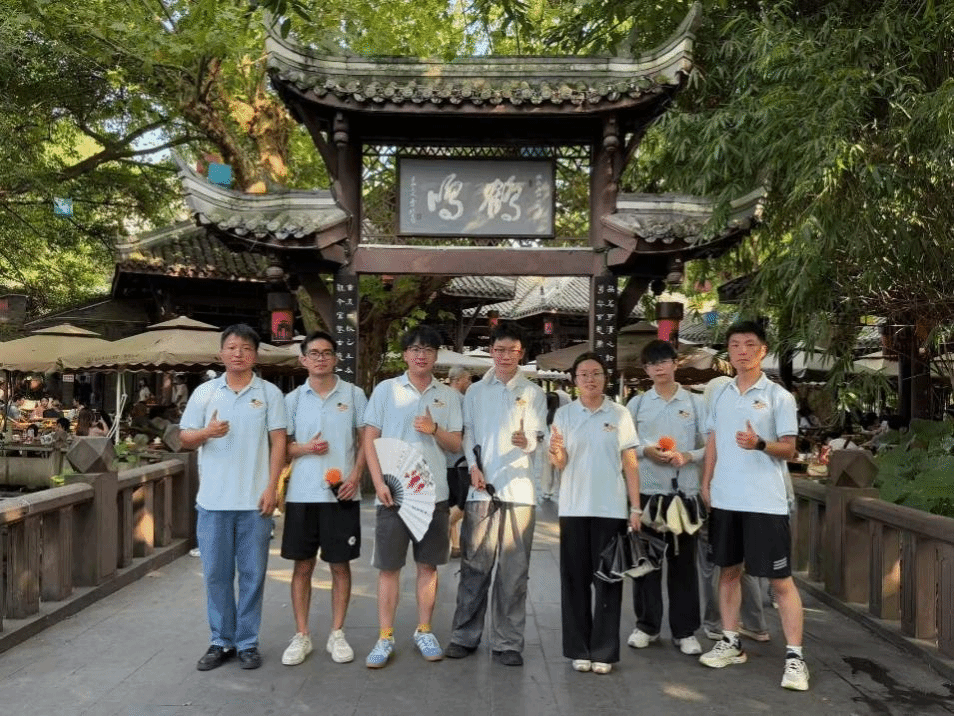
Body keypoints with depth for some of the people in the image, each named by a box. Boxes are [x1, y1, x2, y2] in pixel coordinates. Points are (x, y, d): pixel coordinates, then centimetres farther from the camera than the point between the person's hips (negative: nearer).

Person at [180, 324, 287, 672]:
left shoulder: (269, 393, 3)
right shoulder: (204, 392, 7)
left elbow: (278, 442, 1)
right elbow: (184, 437, 9)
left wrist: (271, 487, -6)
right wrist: (206, 432, -14)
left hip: (254, 500, -1)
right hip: (213, 500, 2)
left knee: (252, 573, 5)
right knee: (216, 573, 8)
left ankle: (248, 642, 18)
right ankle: (220, 641, 22)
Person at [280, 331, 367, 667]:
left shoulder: (353, 394, 3)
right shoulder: (293, 399, 6)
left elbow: (365, 440, 6)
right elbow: (280, 446, 8)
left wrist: (355, 476, -8)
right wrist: (305, 448, -12)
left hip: (342, 494, -1)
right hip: (302, 494, 1)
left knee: (340, 564, 6)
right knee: (303, 565, 7)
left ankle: (337, 634, 19)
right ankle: (301, 636, 18)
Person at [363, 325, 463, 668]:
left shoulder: (449, 395, 7)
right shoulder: (385, 389, 3)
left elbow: (456, 444, 7)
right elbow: (369, 440, 0)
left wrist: (435, 429, -14)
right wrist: (379, 482, -10)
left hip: (434, 493, 2)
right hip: (392, 492, -2)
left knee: (428, 564, 8)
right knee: (388, 566, 3)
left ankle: (424, 631, 21)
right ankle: (385, 637, 12)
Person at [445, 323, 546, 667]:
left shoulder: (533, 393, 9)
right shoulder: (475, 392, 11)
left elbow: (536, 439, 1)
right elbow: (467, 433, 10)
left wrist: (526, 441, -22)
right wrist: (473, 466, -6)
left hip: (519, 489, 0)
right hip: (480, 488, 0)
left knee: (514, 570, 3)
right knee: (474, 565, 4)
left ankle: (508, 642, 12)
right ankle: (465, 635, 16)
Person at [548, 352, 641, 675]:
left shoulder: (620, 414, 3)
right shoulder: (564, 414, 4)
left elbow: (630, 463, 4)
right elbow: (559, 464, 1)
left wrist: (636, 507, -2)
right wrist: (556, 452, -23)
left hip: (611, 509, -1)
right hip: (574, 508, 1)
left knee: (607, 579, 3)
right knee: (575, 578, 5)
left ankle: (604, 652, 13)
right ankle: (579, 650, 16)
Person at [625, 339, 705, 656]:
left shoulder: (695, 403, 6)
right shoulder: (637, 403, 8)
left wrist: (688, 456, -15)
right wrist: (645, 451, -10)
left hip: (685, 491, -1)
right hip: (646, 489, 1)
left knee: (683, 560, 3)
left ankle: (685, 630, 14)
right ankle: (646, 625, 19)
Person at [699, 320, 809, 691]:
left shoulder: (779, 396, -4)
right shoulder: (721, 396, 11)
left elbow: (789, 449, -5)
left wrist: (760, 444, -24)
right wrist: (705, 483, 7)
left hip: (765, 502, -5)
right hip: (724, 499, 5)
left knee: (780, 579, -2)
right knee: (728, 570, 14)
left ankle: (795, 656, 6)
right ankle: (731, 642, 27)